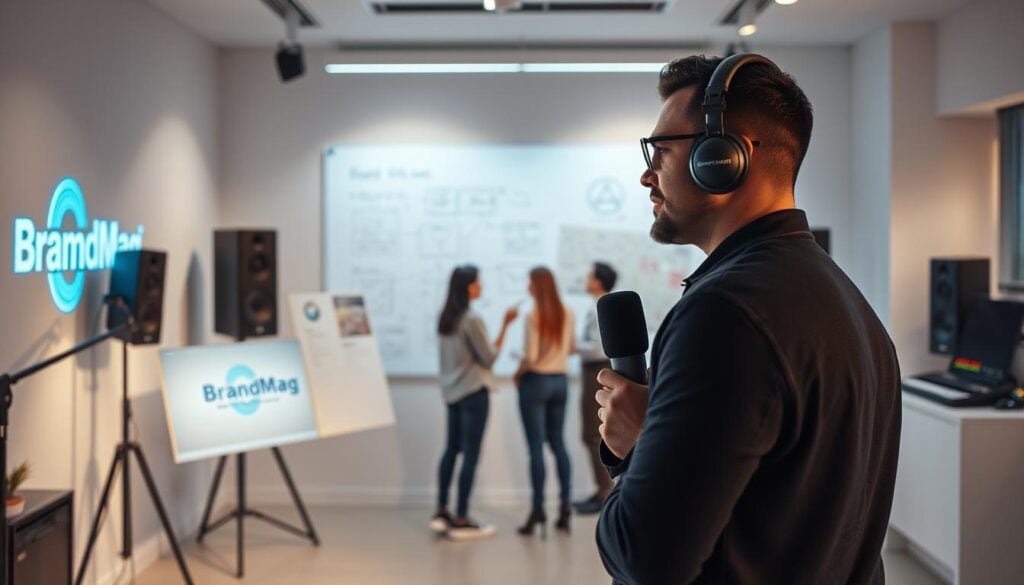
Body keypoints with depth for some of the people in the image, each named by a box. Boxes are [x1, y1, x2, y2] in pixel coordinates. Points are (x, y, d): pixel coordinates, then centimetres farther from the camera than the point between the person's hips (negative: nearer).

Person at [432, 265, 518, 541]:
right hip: (473, 392, -8)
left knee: (451, 449, 14)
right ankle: (461, 521, 1)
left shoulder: (446, 318, 7)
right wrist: (505, 324, -13)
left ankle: (441, 512, 17)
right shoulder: (472, 319, -17)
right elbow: (489, 358, -13)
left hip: (452, 391, 8)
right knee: (470, 454, -3)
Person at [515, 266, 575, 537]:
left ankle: (538, 511, 1)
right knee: (558, 443, 13)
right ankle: (564, 508, 13)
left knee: (536, 447, -1)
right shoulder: (567, 314, 3)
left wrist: (518, 373, 0)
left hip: (536, 381, -6)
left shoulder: (534, 315, -16)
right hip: (560, 381, 6)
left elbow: (530, 356, -17)